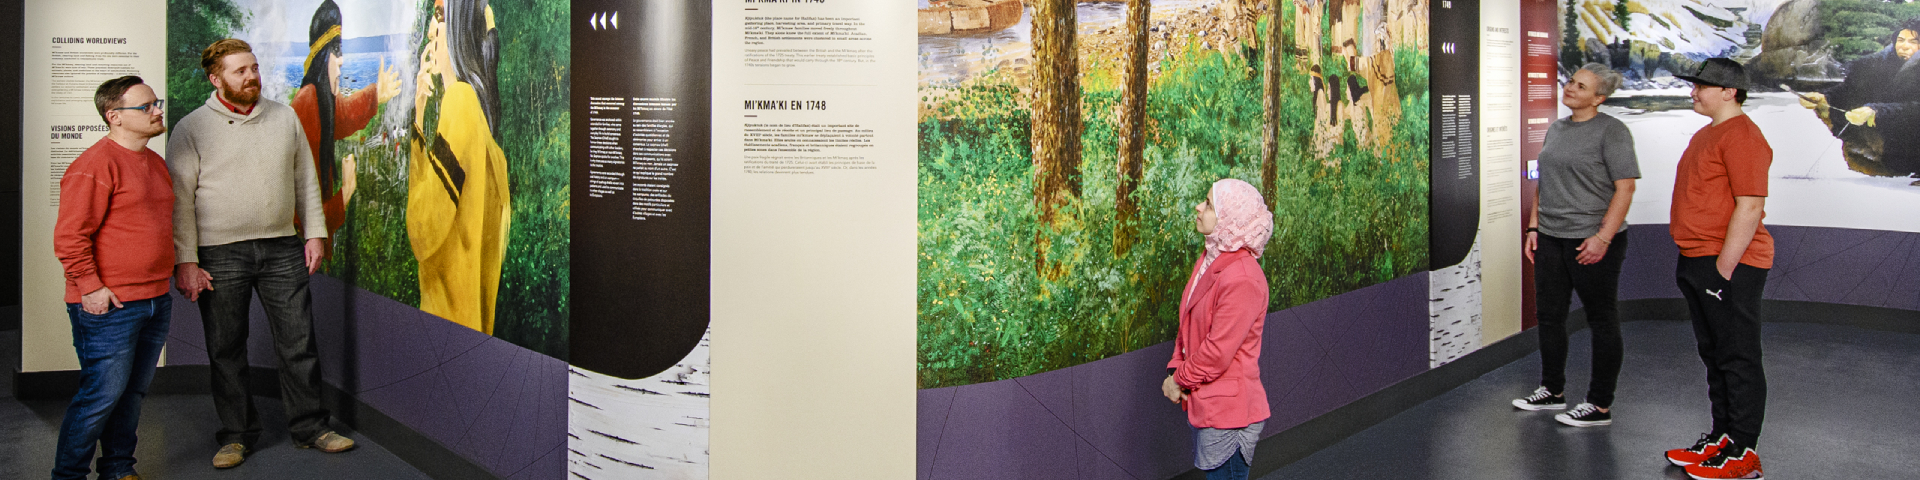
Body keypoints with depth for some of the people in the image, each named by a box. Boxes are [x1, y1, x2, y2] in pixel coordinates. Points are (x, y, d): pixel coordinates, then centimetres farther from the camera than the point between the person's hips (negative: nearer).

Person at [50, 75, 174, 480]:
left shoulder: (155, 162, 16)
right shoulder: (95, 165, -13)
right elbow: (69, 236, -16)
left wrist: (184, 267, 23)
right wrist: (90, 287, -16)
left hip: (155, 302, 8)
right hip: (109, 307, -8)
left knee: (133, 392, 14)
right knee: (102, 395, -4)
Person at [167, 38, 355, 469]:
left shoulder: (285, 118, 8)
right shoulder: (192, 129, -3)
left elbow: (305, 179, 14)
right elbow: (179, 200, -5)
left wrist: (315, 233, 7)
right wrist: (185, 261, -9)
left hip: (282, 248, 3)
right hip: (220, 255, -2)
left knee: (299, 342, 5)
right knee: (227, 349, 6)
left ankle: (309, 427, 16)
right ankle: (237, 434, 19)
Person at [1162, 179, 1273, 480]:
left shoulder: (1242, 279, -24)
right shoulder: (1209, 262, 7)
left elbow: (1218, 351, -22)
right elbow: (1188, 325, 14)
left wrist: (1181, 380, -10)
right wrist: (1175, 369, 2)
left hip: (1227, 409, -9)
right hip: (1207, 404, 9)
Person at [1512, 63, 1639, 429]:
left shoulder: (1611, 130, -9)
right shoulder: (1556, 130, 13)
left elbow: (1624, 188, -14)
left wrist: (1603, 238, -19)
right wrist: (1534, 227, 11)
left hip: (1592, 241, -7)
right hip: (1551, 238, 7)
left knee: (1601, 321, 2)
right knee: (1550, 315, 12)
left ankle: (1600, 406, 9)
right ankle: (1552, 391, 26)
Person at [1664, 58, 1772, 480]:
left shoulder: (1742, 136, -15)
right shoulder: (1706, 134, 18)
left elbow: (1750, 207, -21)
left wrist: (1723, 269, -22)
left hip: (1729, 264, -10)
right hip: (1697, 261, 10)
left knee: (1738, 358, -4)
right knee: (1714, 354, 15)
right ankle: (1721, 437, 25)